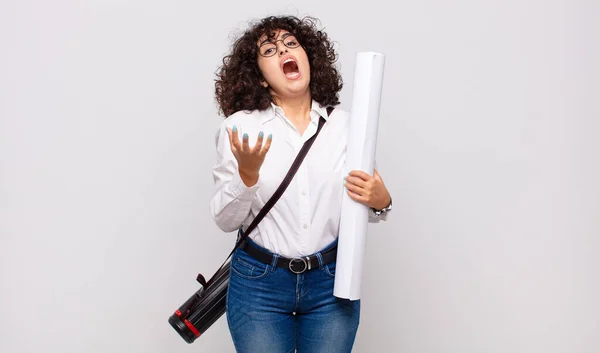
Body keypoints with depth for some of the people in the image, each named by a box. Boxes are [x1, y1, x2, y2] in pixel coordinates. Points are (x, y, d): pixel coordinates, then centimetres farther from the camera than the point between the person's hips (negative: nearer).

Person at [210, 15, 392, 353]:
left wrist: (381, 201, -14)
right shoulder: (239, 127, -6)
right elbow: (226, 220, -6)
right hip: (259, 283, -1)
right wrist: (247, 175, -23)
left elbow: (364, 203, 8)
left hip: (333, 281, 2)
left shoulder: (345, 124, 0)